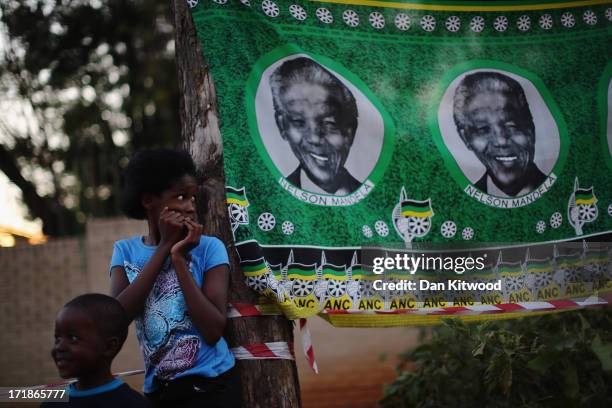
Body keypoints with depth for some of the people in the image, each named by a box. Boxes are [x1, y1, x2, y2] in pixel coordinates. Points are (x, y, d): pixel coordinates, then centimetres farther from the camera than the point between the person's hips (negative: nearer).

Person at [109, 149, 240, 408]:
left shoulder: (209, 248, -5)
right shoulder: (126, 251, 4)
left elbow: (213, 331, -15)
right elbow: (117, 317, -13)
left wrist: (179, 259, -15)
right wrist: (163, 248, -12)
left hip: (211, 386, -2)